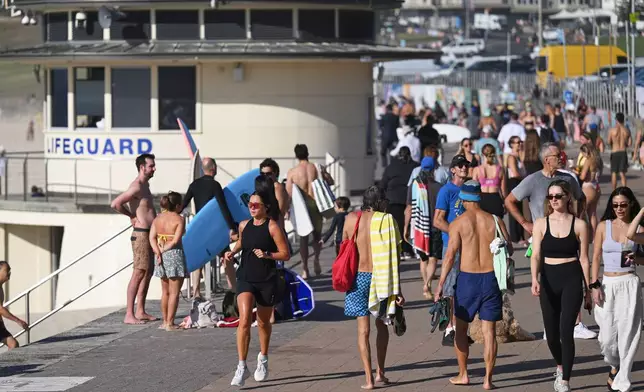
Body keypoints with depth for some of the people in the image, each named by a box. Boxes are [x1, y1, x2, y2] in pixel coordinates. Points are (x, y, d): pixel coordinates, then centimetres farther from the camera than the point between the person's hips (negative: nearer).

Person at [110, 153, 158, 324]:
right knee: (139, 273, -12)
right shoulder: (136, 187, -16)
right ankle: (129, 315, -13)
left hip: (149, 235, 10)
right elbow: (115, 204, -25)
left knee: (148, 273, 12)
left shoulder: (145, 184, 15)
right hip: (141, 235, -10)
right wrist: (131, 216, -11)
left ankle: (140, 311, 17)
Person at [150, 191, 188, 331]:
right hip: (175, 254, -6)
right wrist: (164, 250, -8)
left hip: (162, 256, 6)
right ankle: (170, 323, -4)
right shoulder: (179, 219, -9)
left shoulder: (157, 218, 8)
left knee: (165, 291, 17)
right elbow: (176, 240, -18)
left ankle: (165, 321, 22)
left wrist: (158, 252, -10)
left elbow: (152, 238, -3)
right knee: (174, 292, -1)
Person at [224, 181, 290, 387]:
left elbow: (285, 254, -9)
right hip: (245, 279, 2)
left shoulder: (272, 227, -9)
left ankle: (263, 359, 40)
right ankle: (242, 367, -16)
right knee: (244, 320, -15)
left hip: (266, 281, -2)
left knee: (263, 322, 15)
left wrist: (267, 254, -23)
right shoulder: (244, 225, 4)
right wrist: (233, 251, 7)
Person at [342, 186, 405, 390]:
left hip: (358, 278, 1)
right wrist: (397, 289, -7)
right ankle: (380, 372, 19)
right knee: (381, 325, 20)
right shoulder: (386, 221, -7)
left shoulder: (351, 219, -1)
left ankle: (369, 379, 0)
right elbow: (392, 258, -9)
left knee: (364, 329, 4)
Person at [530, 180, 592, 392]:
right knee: (551, 333, 10)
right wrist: (535, 279, -20)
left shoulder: (579, 225, 0)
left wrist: (588, 290, 5)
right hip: (548, 279, 2)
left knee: (566, 329, -14)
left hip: (571, 279, -2)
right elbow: (536, 255, -2)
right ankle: (560, 366, 39)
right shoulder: (541, 224, 3)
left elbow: (584, 259, 3)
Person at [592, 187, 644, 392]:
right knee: (607, 335, 0)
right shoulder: (604, 226, 4)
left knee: (627, 333, -5)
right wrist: (594, 285, -3)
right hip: (608, 284, 1)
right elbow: (596, 258, 4)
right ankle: (614, 366, 31)